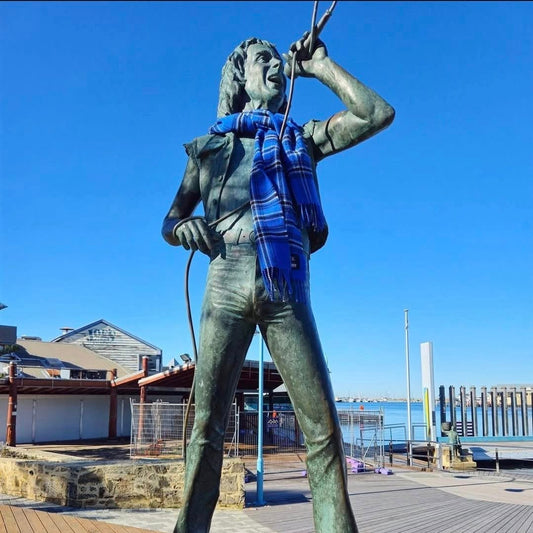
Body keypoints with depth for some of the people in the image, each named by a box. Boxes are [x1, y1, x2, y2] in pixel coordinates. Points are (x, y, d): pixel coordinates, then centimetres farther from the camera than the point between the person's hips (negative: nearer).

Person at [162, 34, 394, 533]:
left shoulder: (301, 137, 22)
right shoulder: (210, 146, 20)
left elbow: (377, 114, 11)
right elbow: (170, 222, 22)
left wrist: (318, 65, 15)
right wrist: (186, 228, -3)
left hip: (288, 291, 1)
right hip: (227, 284, 0)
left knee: (323, 427, -5)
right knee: (207, 423, -3)